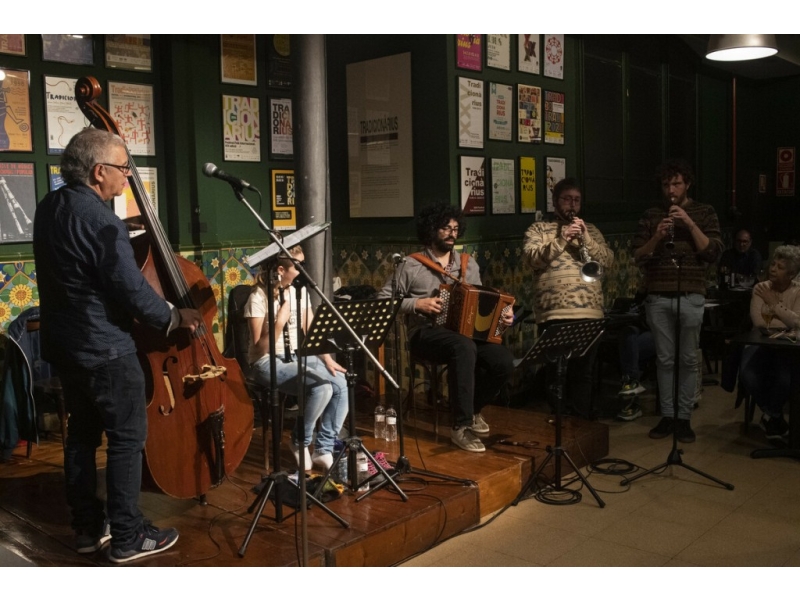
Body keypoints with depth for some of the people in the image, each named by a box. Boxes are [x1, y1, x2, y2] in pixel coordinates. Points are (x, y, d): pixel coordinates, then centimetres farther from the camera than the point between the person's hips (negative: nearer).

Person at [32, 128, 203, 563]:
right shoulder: (100, 221, -23)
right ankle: (128, 538, 10)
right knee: (128, 439, 2)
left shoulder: (49, 208, 6)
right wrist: (174, 317, -6)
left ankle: (87, 527, 28)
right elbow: (134, 293, -22)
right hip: (104, 349, -9)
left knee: (82, 433, 17)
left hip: (63, 344, 9)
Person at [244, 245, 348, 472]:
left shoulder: (300, 290, 6)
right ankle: (299, 442, -4)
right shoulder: (259, 298, -14)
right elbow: (259, 350, -17)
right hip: (269, 363, -7)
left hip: (298, 356, 7)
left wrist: (327, 358, -4)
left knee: (341, 384, -17)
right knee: (322, 387, -29)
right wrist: (279, 322, -28)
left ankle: (324, 449, -5)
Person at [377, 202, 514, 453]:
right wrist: (417, 304, -13)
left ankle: (472, 408, 6)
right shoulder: (412, 266, 0)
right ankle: (461, 426, -29)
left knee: (504, 361, -24)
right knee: (464, 347, -39)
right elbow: (383, 299, -1)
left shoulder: (469, 264, 15)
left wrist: (500, 316, 0)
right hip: (426, 334, -5)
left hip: (468, 332, 5)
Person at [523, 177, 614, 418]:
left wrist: (586, 238, -10)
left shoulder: (591, 230, 17)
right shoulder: (538, 229, 8)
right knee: (557, 374, 3)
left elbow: (608, 260, 4)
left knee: (583, 373, 9)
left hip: (589, 313, 3)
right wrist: (561, 240, -18)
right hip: (554, 314, -3)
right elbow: (532, 258, -9)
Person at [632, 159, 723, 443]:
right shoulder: (651, 215, 8)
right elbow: (638, 257, 3)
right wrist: (657, 236, -14)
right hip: (658, 297, 1)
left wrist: (690, 224, -14)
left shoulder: (705, 213, 5)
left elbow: (713, 253, -5)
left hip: (690, 297, -1)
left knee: (688, 360, 2)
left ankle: (684, 418, 10)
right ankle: (666, 416, 14)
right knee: (664, 359, 6)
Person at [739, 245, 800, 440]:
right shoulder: (761, 288, 4)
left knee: (784, 379, -32)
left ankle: (771, 415, 0)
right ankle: (775, 416, 1)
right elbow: (759, 322, -9)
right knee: (747, 376, -28)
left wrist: (774, 304, -14)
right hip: (760, 344, 1)